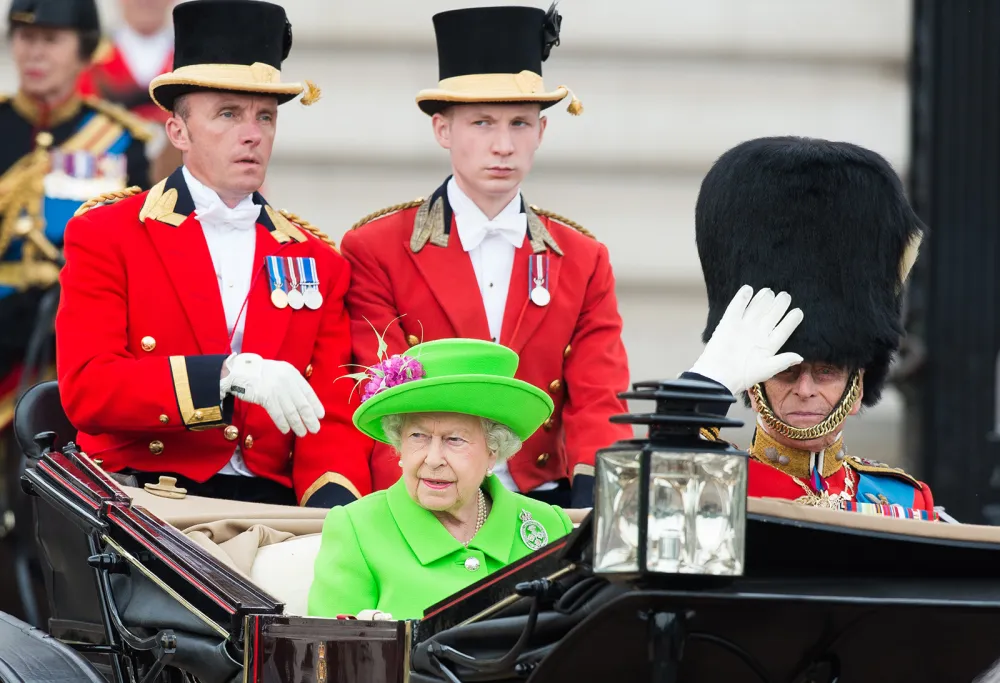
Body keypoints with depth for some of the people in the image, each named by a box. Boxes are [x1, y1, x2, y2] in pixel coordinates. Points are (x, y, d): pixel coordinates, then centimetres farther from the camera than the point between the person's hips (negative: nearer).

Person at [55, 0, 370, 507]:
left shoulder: (318, 262, 16)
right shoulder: (103, 236, 5)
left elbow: (332, 416, 10)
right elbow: (85, 389, -7)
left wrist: (334, 501, -14)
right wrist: (230, 375, -20)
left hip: (272, 504, 3)